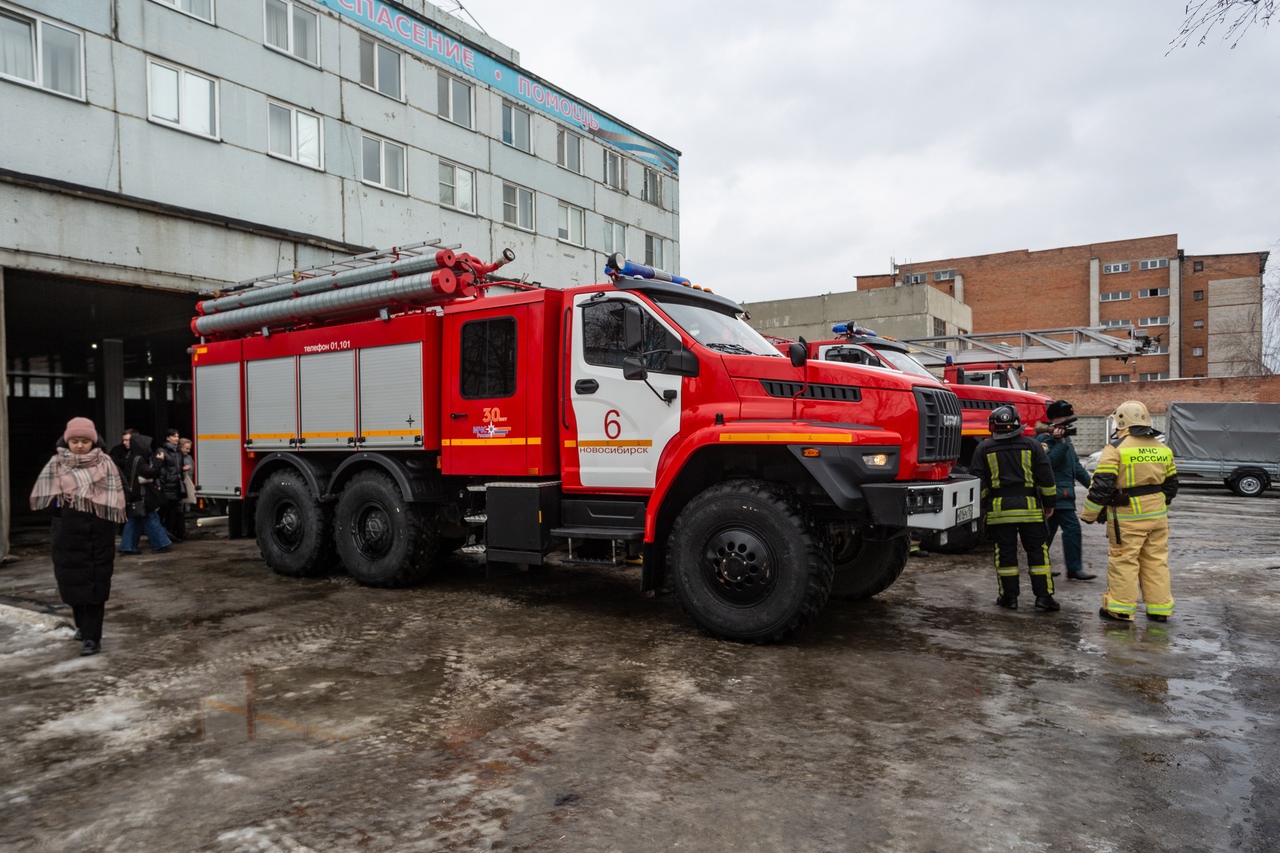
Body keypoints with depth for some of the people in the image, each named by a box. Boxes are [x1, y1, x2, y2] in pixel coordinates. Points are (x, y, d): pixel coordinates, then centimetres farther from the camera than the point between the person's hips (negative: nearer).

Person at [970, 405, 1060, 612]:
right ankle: (1043, 596, 7)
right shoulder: (1031, 445, 4)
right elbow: (1046, 478, 5)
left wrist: (981, 507, 10)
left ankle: (1009, 596, 10)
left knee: (1005, 552, 6)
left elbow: (978, 482, 3)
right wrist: (1049, 503, 14)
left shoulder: (983, 449, 3)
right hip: (1029, 507, 0)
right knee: (1037, 551, 7)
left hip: (998, 508, 0)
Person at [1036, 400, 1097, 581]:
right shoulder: (1045, 438, -11)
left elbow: (1076, 465, 23)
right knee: (1072, 527, -12)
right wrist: (1060, 443, -27)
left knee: (1049, 530, 13)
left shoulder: (1065, 437, 19)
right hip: (1057, 492, -10)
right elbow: (1048, 461, -26)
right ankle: (1074, 569, -8)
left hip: (1063, 491, 10)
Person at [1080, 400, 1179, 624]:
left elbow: (1101, 485, -16)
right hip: (1157, 514, 6)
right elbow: (1171, 484, 17)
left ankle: (1121, 609, 5)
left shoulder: (1116, 449, -12)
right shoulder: (1162, 449, 10)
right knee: (1156, 561, 12)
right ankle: (1160, 609, 18)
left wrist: (1089, 515, -7)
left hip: (1127, 517, -6)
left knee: (1123, 561, 1)